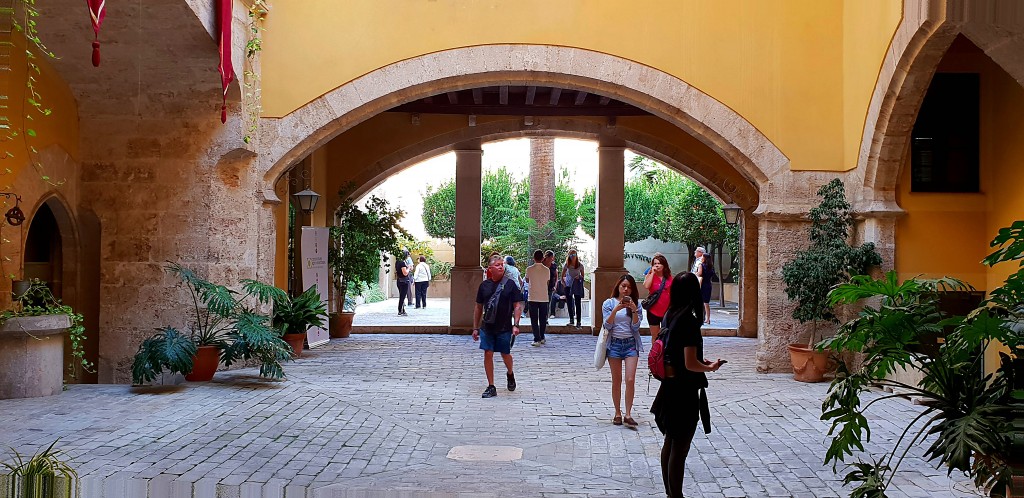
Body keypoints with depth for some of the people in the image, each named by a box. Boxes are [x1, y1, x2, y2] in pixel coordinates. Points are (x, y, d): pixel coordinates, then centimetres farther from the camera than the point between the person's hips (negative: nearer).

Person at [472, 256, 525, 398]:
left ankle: (510, 374, 40)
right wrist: (475, 328, 10)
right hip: (487, 327, 2)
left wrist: (516, 325, -11)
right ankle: (491, 387, 6)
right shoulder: (484, 285, 4)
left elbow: (518, 306, -2)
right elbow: (478, 307, 11)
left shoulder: (510, 284, -3)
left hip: (505, 328, -2)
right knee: (488, 354, -2)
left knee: (505, 354, 8)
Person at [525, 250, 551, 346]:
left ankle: (537, 339, -6)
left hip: (533, 298, -2)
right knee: (543, 319, 15)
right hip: (544, 297, 2)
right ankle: (542, 338, 24)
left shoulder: (529, 269, -6)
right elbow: (547, 281, 9)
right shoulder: (547, 269, -3)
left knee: (534, 320, 1)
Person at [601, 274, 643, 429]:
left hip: (631, 343, 0)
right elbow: (607, 325, -6)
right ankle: (617, 413, 15)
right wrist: (616, 310, -19)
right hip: (614, 343, 0)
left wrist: (634, 311, -16)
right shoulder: (609, 303, 2)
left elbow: (636, 327, 0)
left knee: (630, 380, -9)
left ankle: (628, 415, -4)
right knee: (616, 381, 6)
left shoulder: (635, 304, 6)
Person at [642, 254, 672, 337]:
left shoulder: (669, 277, 3)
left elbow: (672, 293, 11)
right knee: (655, 337, 8)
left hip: (667, 311, 2)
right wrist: (652, 273, -17)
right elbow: (646, 286, -25)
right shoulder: (650, 276, -3)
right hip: (653, 311, -2)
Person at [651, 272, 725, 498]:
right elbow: (690, 364, -23)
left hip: (670, 388, 9)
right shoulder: (689, 321, -21)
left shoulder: (670, 316, 4)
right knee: (680, 449, 2)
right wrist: (710, 368, -5)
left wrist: (701, 361, 14)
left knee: (670, 443, 19)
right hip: (685, 393, -9)